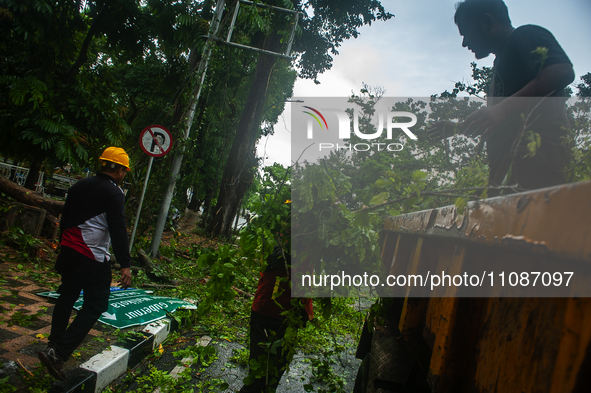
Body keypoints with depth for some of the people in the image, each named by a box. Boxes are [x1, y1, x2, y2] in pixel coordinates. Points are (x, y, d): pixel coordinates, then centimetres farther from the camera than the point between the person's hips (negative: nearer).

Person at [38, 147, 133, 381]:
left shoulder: (80, 186, 11)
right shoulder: (114, 193, -12)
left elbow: (65, 219, 19)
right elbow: (118, 230, -18)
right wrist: (125, 264, -17)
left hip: (69, 251, 8)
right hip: (93, 258, -8)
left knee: (66, 297, 22)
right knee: (95, 305, 0)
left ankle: (55, 344, 36)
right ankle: (58, 353, -9)